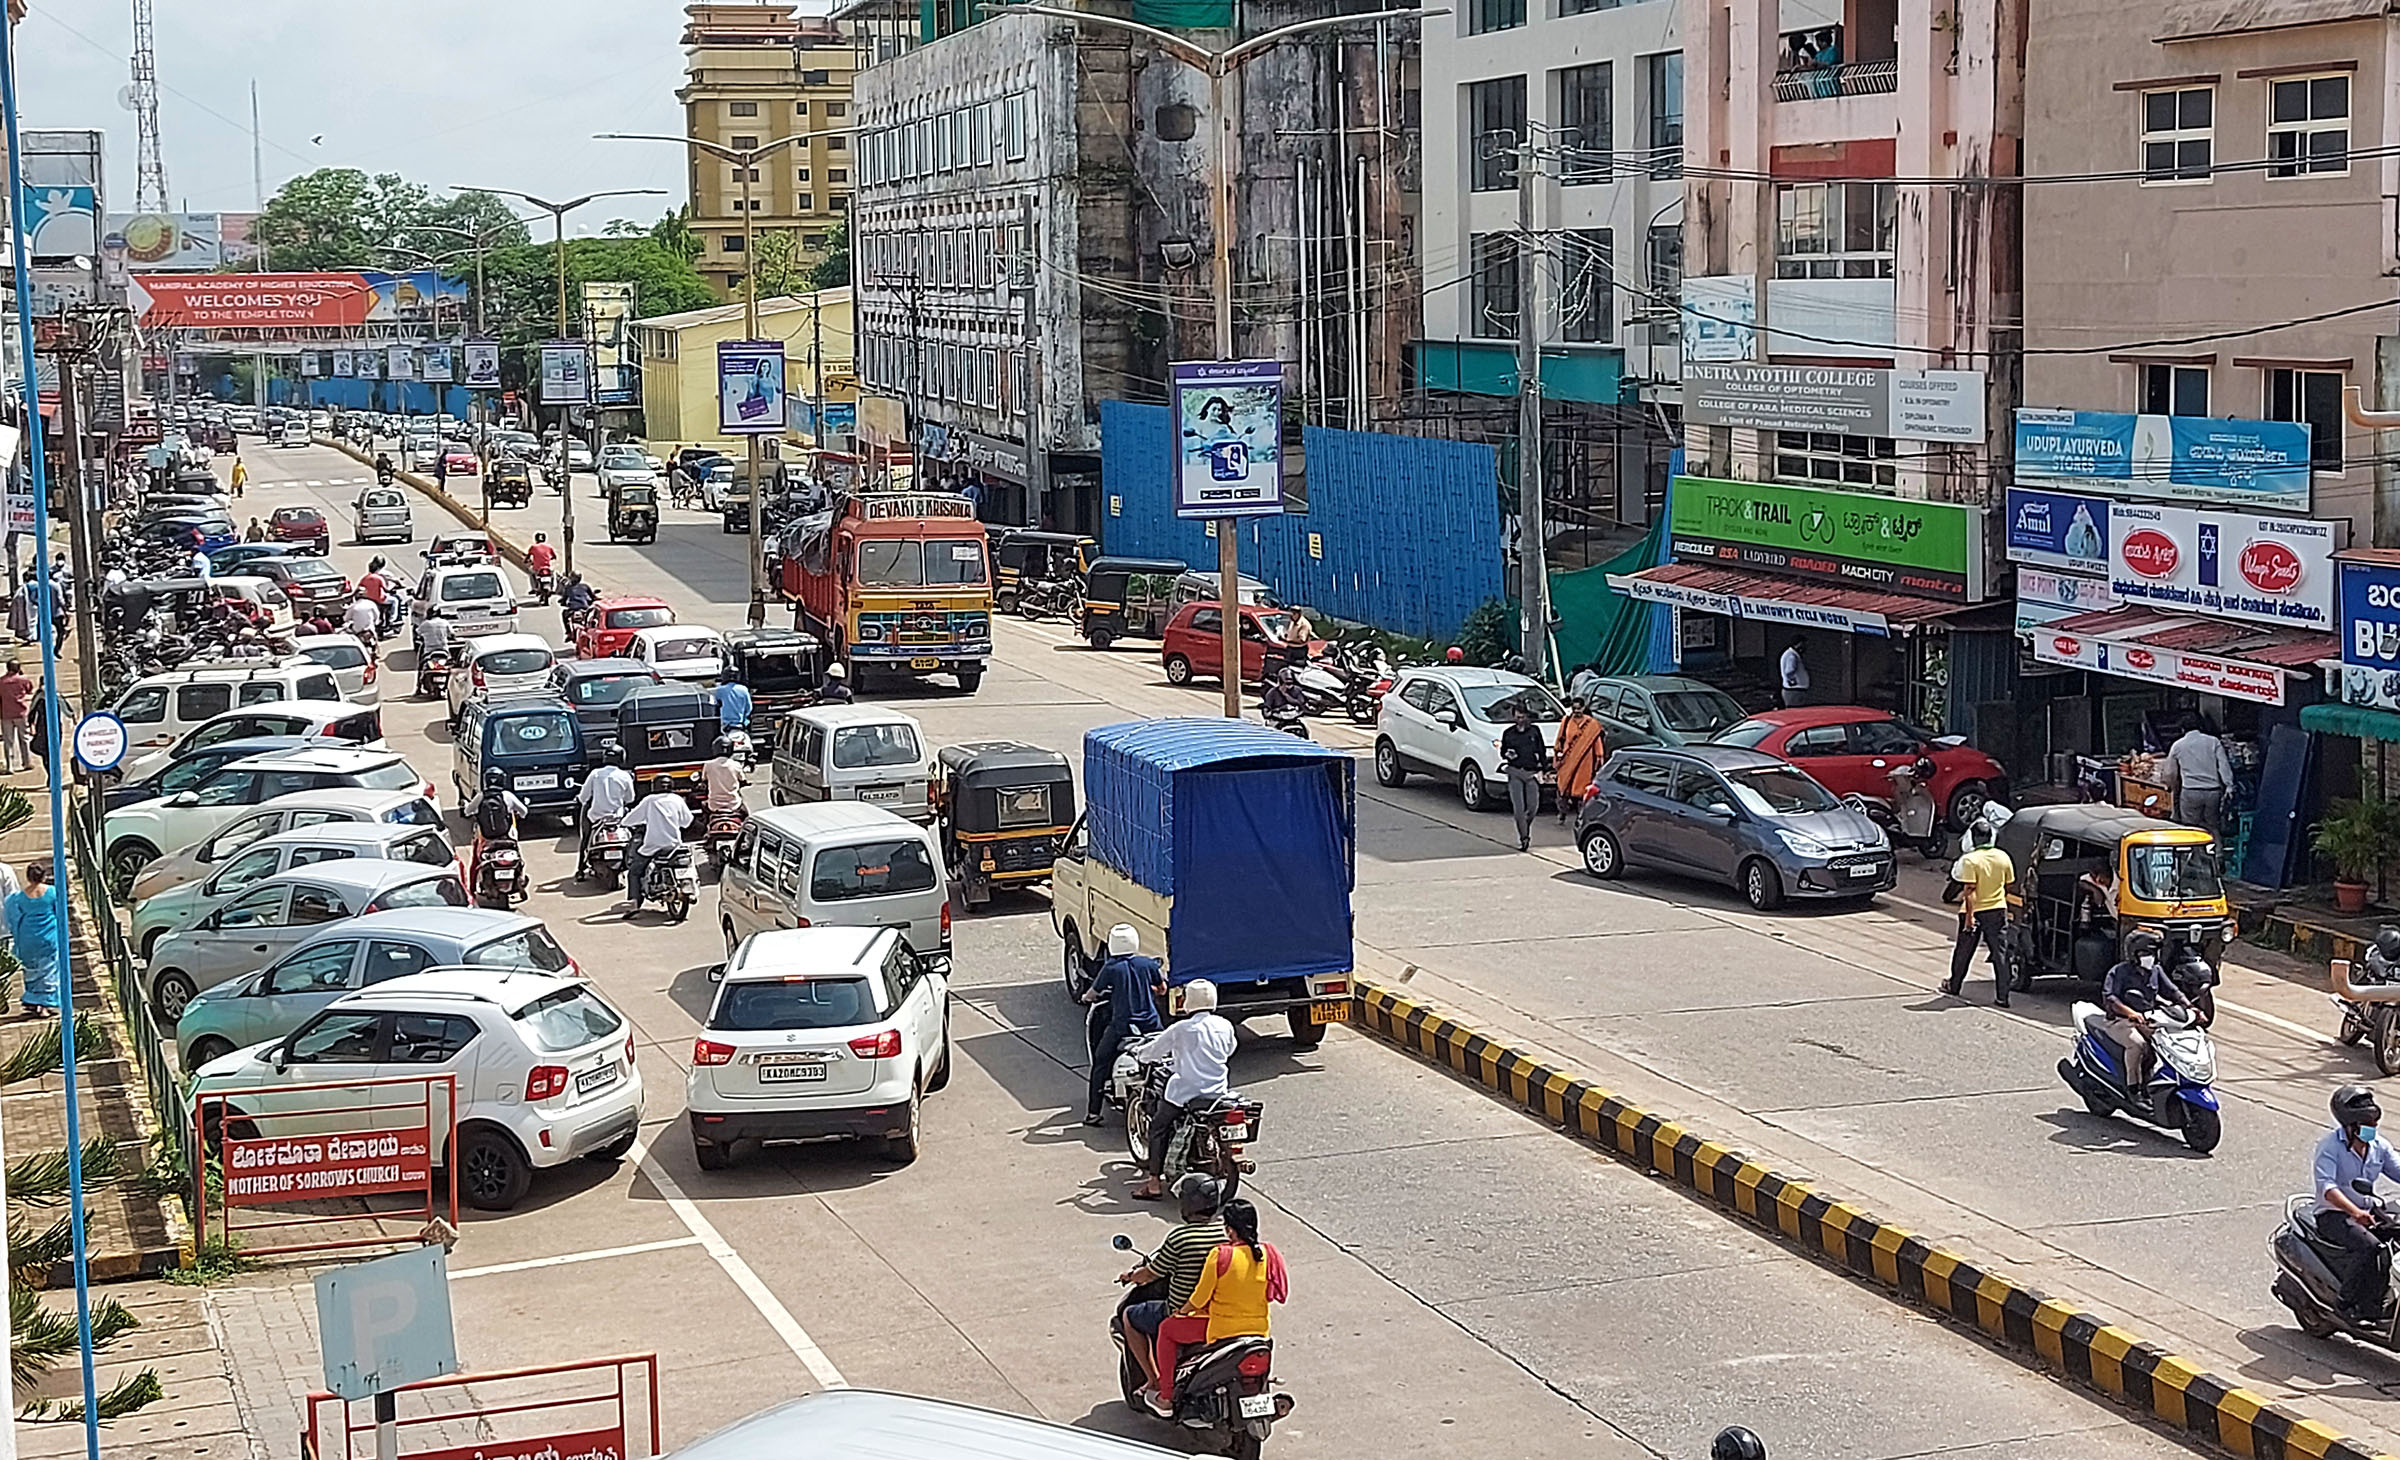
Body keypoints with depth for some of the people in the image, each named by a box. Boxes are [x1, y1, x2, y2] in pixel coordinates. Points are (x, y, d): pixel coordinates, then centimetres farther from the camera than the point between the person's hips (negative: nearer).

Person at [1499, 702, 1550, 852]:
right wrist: (1507, 755, -8)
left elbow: (1542, 751, 10)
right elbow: (1502, 751, 15)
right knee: (1518, 807, -7)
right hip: (1515, 773, -1)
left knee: (1533, 806, -2)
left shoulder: (1535, 731, 6)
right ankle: (1523, 837, -1)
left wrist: (1544, 768, 3)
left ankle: (1525, 827, 26)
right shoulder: (1508, 733, 5)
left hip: (1532, 772, 1)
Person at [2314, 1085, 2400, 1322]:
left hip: (2367, 1213, 7)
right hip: (2332, 1215, -6)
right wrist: (2355, 1212, -40)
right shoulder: (2330, 1144, -12)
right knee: (2369, 1245, -32)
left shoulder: (2379, 1145, 9)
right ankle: (2353, 1303, -22)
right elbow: (2325, 1185, -24)